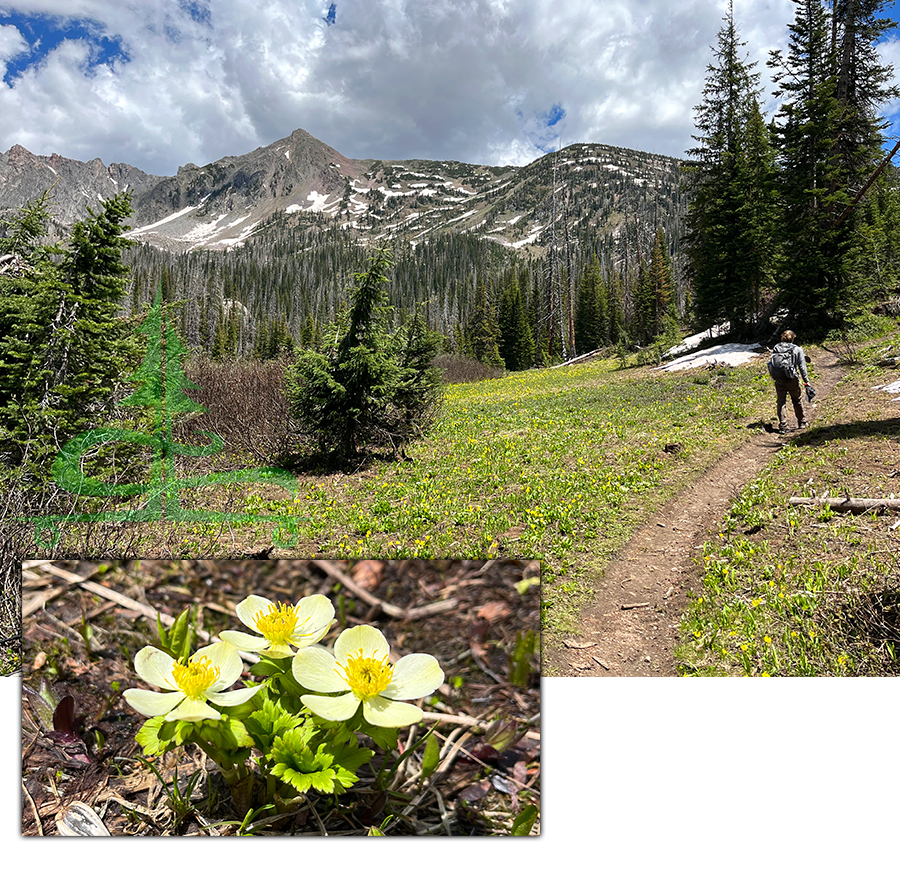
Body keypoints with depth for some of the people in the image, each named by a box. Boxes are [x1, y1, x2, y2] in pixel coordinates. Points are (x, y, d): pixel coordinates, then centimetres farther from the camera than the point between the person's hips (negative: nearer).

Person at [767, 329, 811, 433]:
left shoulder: (776, 348, 8)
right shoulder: (797, 350, 0)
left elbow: (771, 363, 7)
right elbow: (802, 367, -2)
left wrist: (773, 376, 14)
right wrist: (806, 381, 1)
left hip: (778, 380, 2)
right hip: (791, 379, -2)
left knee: (781, 402, 6)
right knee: (797, 401, 15)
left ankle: (782, 426, 3)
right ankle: (802, 422, 28)